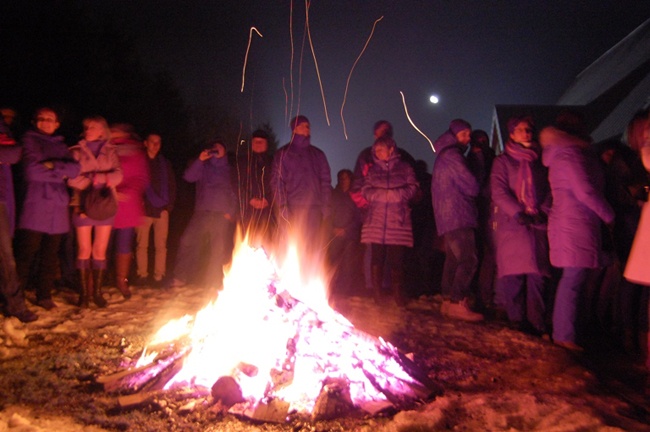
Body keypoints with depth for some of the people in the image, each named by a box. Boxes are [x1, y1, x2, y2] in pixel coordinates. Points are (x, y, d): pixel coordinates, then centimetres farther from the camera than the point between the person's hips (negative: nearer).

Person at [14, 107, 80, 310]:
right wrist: (61, 172, -2)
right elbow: (32, 171, -9)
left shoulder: (61, 145, 20)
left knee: (50, 254, 8)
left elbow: (75, 169, 3)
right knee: (26, 253, -5)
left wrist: (53, 166, -10)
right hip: (35, 207, -4)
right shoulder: (29, 140, 5)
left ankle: (44, 295, 18)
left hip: (57, 207, 5)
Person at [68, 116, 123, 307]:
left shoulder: (110, 151, 12)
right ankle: (84, 292, 9)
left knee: (100, 251, 3)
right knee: (84, 251, 0)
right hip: (84, 204, -1)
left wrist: (101, 178, -18)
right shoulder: (77, 151, 9)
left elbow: (118, 175, -2)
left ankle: (97, 291, 12)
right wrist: (92, 181, -13)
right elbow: (71, 178, -3)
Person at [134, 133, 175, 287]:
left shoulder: (165, 164, 14)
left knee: (161, 245, -1)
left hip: (161, 210, 1)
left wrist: (168, 206, 0)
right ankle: (142, 275, 10)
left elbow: (172, 186, 12)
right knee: (141, 244, 0)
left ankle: (158, 276, 3)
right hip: (144, 210, -1)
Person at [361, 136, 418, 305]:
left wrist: (395, 194, -11)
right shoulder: (372, 170, 18)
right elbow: (366, 191, 7)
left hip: (398, 220, -1)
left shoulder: (405, 168, 11)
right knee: (377, 256, -2)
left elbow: (412, 188, 1)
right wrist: (386, 194, -7)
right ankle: (377, 292, 6)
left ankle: (397, 292, 8)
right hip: (376, 219, 2)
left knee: (396, 258, -3)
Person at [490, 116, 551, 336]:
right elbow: (499, 192, -1)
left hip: (538, 225, 3)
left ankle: (536, 324, 0)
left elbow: (549, 190, 14)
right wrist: (518, 213, -13)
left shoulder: (539, 161, 19)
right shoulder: (503, 161, 11)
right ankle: (517, 322, -1)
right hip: (511, 225, -2)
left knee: (537, 275, -4)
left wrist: (544, 211, -4)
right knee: (514, 274, -6)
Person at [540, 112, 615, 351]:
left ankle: (562, 332, 20)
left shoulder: (560, 155, 20)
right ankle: (565, 335, -4)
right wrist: (609, 215, -3)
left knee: (570, 280, 13)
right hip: (577, 223, -10)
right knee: (573, 280, -8)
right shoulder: (570, 154, -10)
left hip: (566, 222, 10)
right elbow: (586, 192, -15)